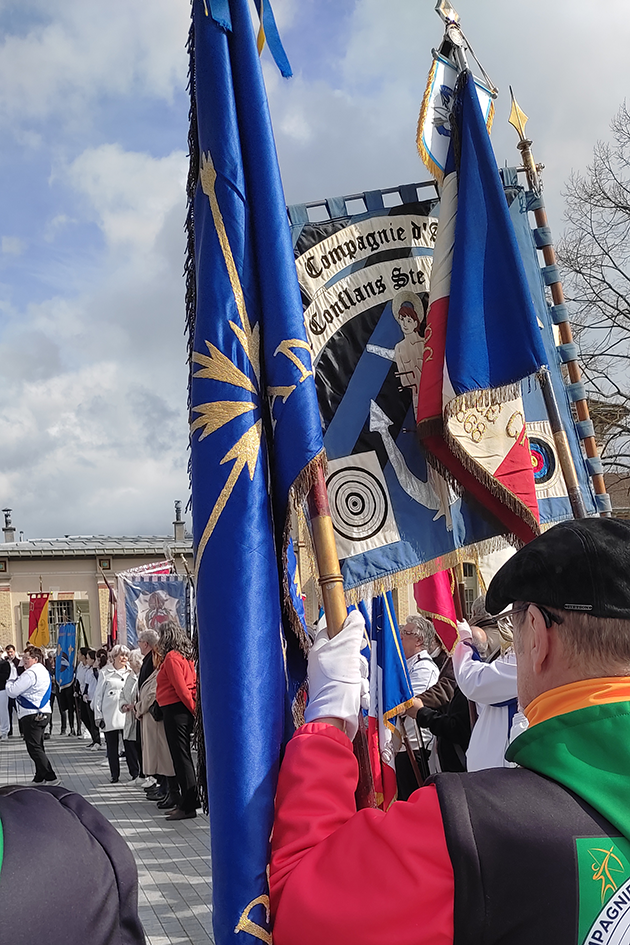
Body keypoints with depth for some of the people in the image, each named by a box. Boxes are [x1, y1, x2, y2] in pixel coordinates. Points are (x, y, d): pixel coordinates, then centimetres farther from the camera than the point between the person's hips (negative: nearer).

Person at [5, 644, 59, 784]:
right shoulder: (44, 671, 15)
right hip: (43, 713, 10)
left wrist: (10, 682, 2)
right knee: (38, 747, 15)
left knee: (34, 748, -7)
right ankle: (39, 778, 20)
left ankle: (51, 778, -10)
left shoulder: (30, 673, -18)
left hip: (32, 715, -10)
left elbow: (12, 692, -18)